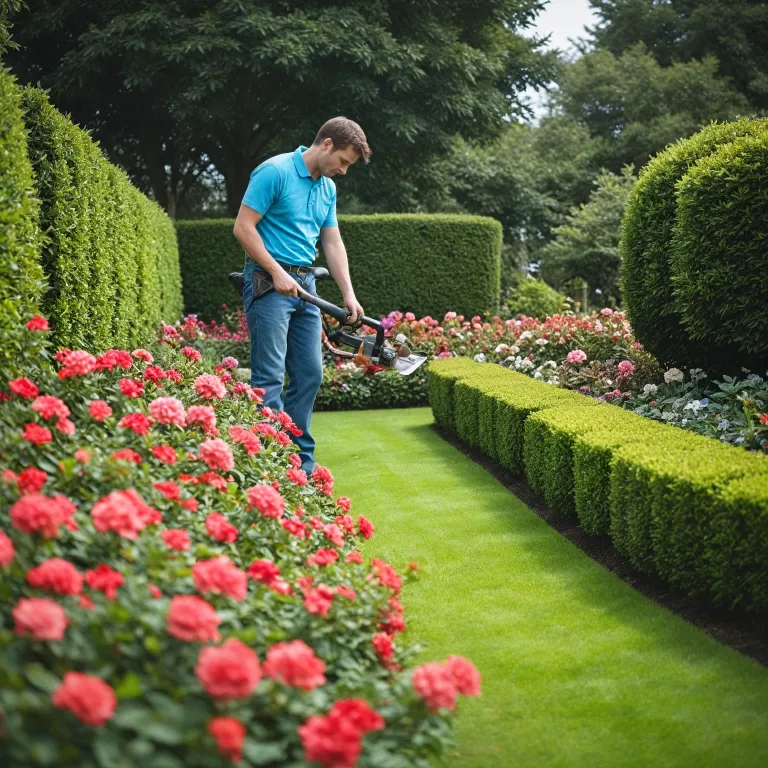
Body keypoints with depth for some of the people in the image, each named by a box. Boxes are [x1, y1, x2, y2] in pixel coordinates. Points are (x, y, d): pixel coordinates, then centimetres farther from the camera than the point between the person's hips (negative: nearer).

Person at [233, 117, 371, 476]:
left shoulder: (328, 188, 14)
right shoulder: (275, 171, -11)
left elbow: (333, 243, 17)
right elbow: (243, 227, -14)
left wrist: (349, 294, 8)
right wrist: (277, 273, -15)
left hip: (304, 285, 8)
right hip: (269, 283, -8)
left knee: (309, 375, 7)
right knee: (269, 377, -9)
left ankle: (301, 466, 15)